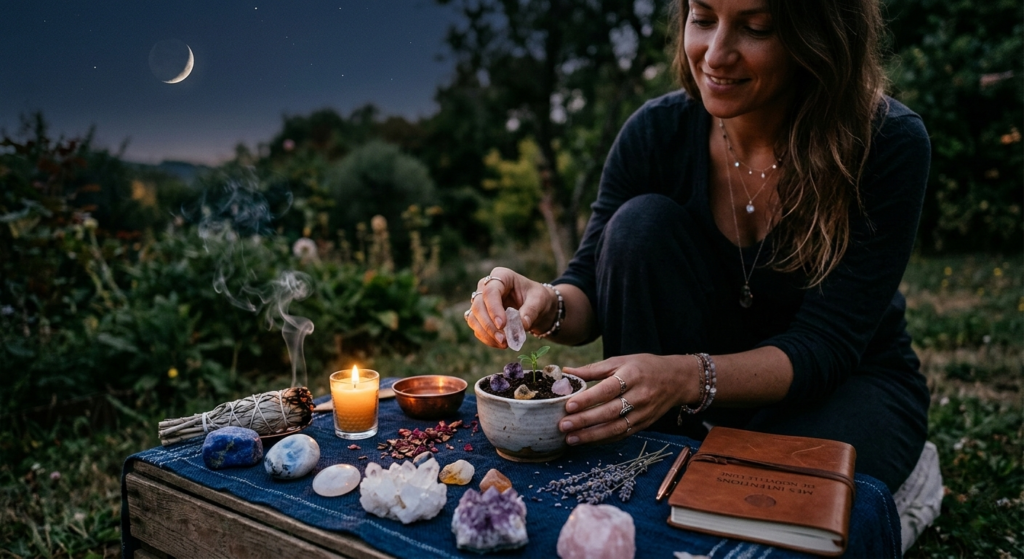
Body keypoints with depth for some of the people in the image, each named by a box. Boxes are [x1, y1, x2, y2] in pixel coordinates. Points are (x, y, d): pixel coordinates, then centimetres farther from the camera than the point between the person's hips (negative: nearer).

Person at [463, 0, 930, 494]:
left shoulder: (888, 144, -22)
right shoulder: (658, 132, -15)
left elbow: (827, 346, -25)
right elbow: (593, 283, -11)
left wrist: (688, 378, -42)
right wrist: (547, 306, -35)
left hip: (850, 382, -3)